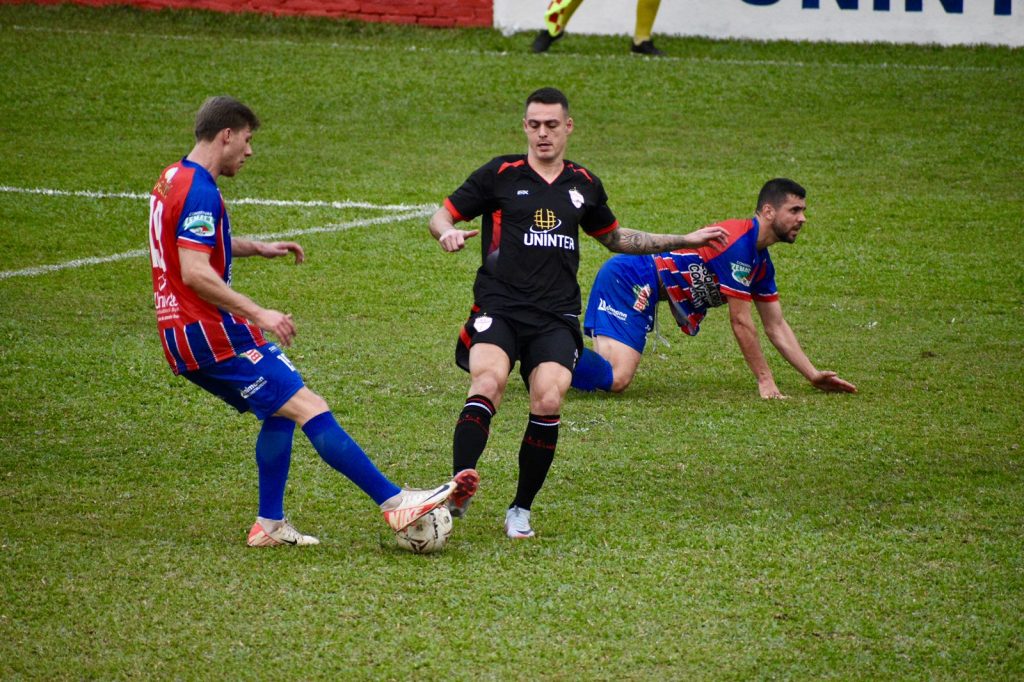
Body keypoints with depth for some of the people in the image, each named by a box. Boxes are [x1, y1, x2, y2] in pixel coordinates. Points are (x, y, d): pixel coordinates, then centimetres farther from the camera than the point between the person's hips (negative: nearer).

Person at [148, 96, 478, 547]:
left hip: (184, 340, 10)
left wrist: (256, 248, 26)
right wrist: (258, 314, -23)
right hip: (213, 338, -10)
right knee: (310, 408, -12)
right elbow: (195, 273, -25)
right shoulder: (199, 192, -17)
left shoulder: (174, 180, 15)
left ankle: (269, 525, 15)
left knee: (281, 411, 18)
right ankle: (396, 503, -16)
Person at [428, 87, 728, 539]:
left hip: (556, 317, 3)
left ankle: (521, 510, -4)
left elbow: (615, 238, 33)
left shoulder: (584, 184, 17)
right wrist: (447, 233, -17)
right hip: (499, 307, -2)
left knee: (548, 403, -20)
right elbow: (441, 216, 9)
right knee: (488, 383, -31)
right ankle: (458, 492, -42)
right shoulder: (500, 175, 6)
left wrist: (685, 241, 32)